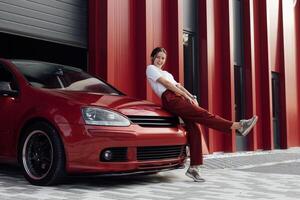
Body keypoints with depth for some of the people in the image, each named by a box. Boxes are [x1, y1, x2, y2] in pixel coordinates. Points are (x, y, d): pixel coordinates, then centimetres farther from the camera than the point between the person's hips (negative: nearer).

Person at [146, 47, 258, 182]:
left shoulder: (166, 73, 35)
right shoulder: (150, 68, 11)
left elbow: (179, 86, 23)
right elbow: (166, 84, -2)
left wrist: (192, 97, 4)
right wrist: (186, 96, -7)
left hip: (179, 99, 8)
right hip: (170, 99, -8)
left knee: (194, 130, -7)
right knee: (204, 115, -17)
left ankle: (193, 168, -6)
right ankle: (238, 126, -25)